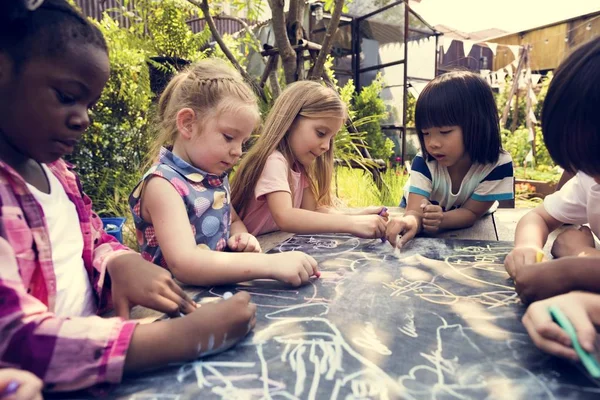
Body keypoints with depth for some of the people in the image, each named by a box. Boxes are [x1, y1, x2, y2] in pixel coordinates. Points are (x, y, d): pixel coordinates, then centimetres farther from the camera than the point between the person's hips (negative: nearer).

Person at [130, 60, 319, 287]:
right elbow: (183, 264, -29)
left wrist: (241, 236, -1)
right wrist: (271, 264, -33)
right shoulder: (162, 184, -16)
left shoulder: (215, 176, 5)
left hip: (221, 290, 6)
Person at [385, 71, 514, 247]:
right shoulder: (423, 162, -30)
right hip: (423, 213, 0)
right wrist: (410, 220, -66)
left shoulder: (498, 164, -30)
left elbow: (471, 212, -23)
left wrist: (442, 219, -47)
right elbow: (415, 211, -39)